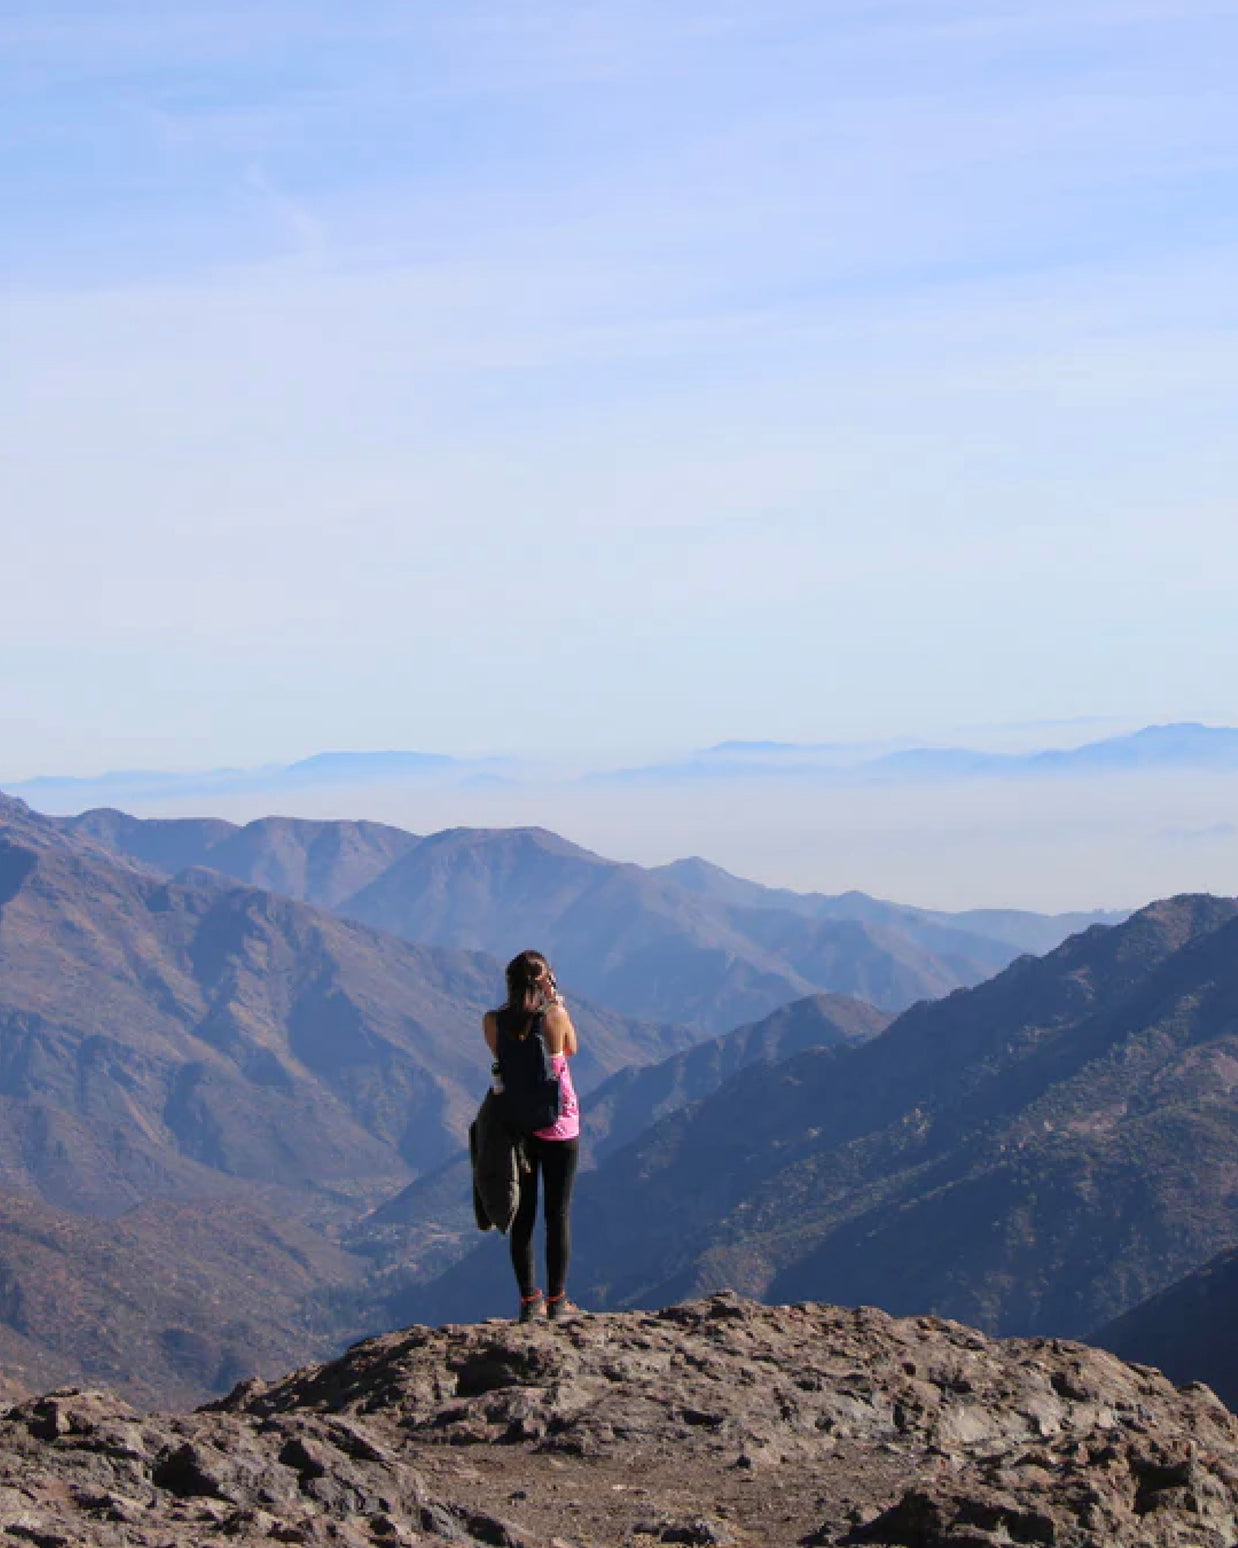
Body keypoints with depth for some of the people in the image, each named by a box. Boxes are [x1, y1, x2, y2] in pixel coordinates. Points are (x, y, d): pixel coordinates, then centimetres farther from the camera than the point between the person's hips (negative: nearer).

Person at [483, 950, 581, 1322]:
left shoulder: (493, 1021, -8)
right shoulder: (555, 1016, -15)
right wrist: (556, 1003, 1)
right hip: (558, 1127, -2)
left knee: (522, 1215, 10)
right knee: (559, 1213, 7)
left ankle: (529, 1301, 11)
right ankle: (556, 1300, 11)